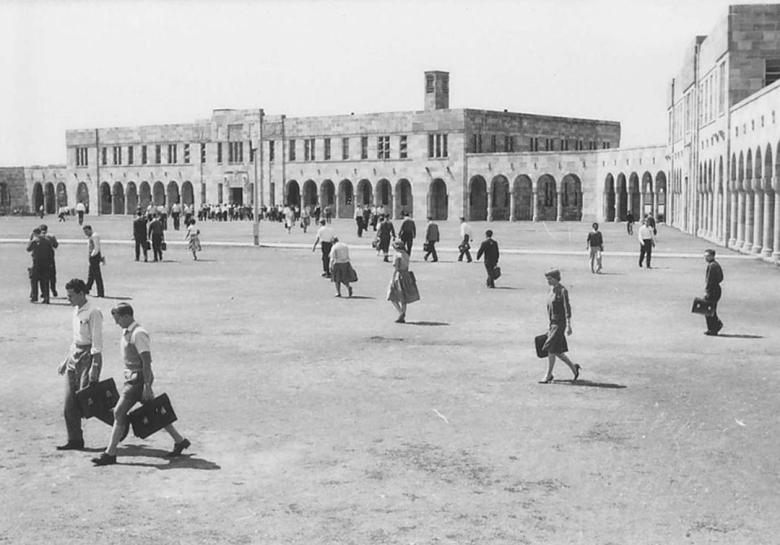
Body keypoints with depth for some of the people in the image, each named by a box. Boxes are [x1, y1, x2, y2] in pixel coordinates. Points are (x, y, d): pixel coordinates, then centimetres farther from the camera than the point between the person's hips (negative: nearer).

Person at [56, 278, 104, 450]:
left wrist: (95, 367, -22)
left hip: (89, 355, -8)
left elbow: (97, 342, -17)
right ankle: (75, 441, 10)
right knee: (70, 402, 4)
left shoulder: (93, 312, -14)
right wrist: (66, 361, 21)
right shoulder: (76, 311, 12)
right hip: (75, 355, 8)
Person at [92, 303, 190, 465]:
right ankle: (180, 441, 21)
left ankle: (110, 454, -3)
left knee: (119, 412, -8)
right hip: (132, 377, 10)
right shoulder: (127, 332, 12)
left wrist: (147, 385, -23)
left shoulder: (138, 334, -17)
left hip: (138, 378, -10)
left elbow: (146, 361, -21)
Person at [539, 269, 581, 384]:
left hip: (560, 324, -9)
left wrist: (568, 326, -21)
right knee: (557, 351, 10)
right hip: (553, 324, 9)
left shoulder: (563, 291, -13)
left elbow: (567, 309, -16)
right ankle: (574, 368, 24)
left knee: (551, 350, -9)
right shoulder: (552, 290, 12)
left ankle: (548, 376, -2)